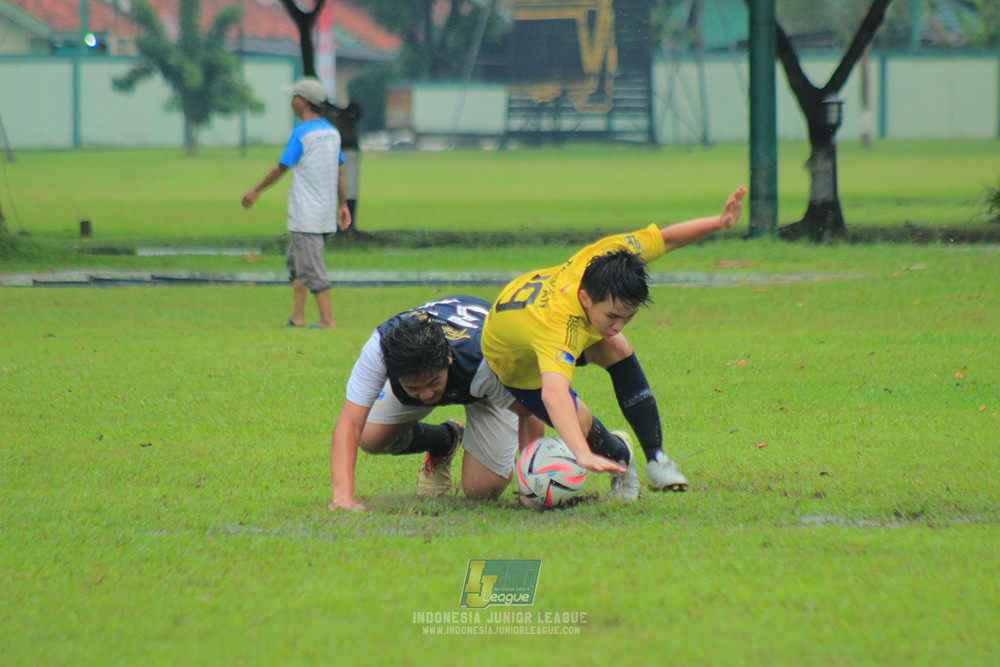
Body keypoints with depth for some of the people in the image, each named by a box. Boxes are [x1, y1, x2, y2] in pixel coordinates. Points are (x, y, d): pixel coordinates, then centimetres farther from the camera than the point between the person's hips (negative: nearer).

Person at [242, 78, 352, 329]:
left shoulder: (301, 133, -12)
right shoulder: (332, 132, 10)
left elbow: (281, 168, -8)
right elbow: (339, 171, 14)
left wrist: (256, 191, 3)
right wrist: (343, 205, 19)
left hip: (306, 217, -8)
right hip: (327, 212, 8)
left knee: (312, 269, -6)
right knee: (294, 259, 18)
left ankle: (327, 319, -10)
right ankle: (298, 316, 14)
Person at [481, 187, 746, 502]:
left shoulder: (602, 259, -35)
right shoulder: (561, 328, -53)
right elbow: (553, 393, -69)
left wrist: (719, 222, -22)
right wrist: (583, 455, -82)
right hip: (517, 363, -6)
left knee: (616, 350, -16)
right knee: (581, 426, -14)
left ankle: (655, 458, -3)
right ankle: (619, 453, 23)